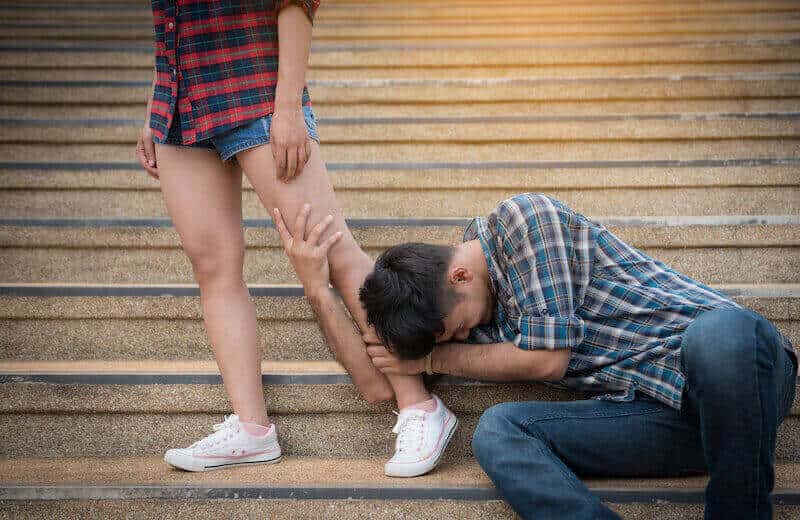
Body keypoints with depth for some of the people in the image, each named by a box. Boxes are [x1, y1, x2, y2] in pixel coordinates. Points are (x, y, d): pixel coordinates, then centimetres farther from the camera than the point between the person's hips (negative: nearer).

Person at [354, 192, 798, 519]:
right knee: (497, 431, -19)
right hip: (656, 411, 6)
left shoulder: (520, 217, -8)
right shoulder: (463, 308, 14)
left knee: (720, 333, -43)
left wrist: (435, 359, 0)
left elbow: (548, 358, -11)